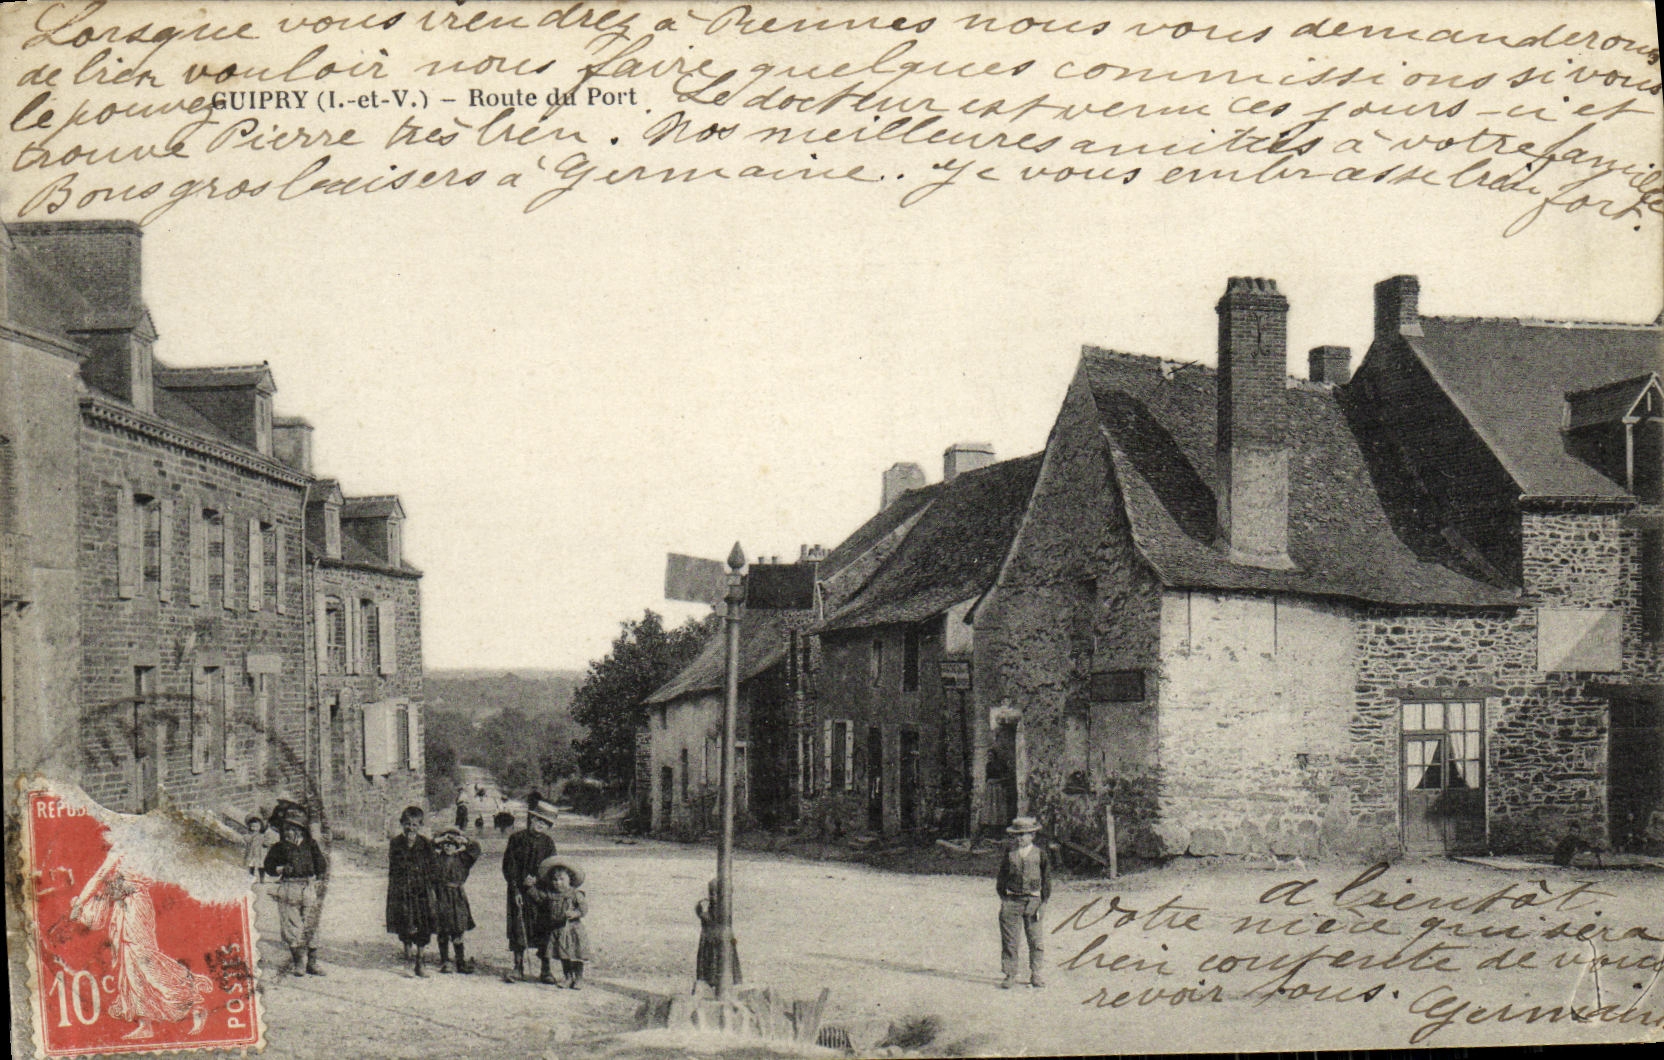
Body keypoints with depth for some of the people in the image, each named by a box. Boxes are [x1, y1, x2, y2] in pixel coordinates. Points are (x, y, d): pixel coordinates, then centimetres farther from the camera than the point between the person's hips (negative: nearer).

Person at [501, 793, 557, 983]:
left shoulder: (548, 842, 7)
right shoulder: (517, 839, 2)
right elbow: (509, 867, -1)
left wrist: (536, 880, -13)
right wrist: (515, 890, -9)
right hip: (519, 891, -1)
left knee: (543, 929, -1)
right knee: (519, 929, -4)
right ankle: (519, 968, 3)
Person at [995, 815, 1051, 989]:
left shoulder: (1040, 854, 5)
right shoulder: (1009, 854, 8)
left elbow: (1046, 879, 7)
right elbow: (1002, 877, 13)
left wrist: (1044, 902, 1)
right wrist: (1003, 897, 5)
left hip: (1032, 901, -1)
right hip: (1011, 900, 1)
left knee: (1036, 941, 1)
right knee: (1009, 940, 0)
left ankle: (1037, 977, 10)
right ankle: (1010, 975, 7)